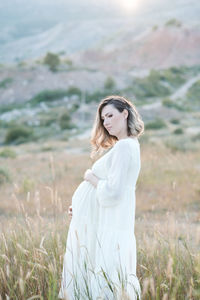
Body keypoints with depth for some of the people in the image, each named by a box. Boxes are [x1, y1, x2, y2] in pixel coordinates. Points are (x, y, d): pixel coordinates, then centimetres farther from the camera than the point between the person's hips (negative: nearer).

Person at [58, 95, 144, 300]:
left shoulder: (124, 147, -16)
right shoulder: (130, 145, 15)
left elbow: (112, 192, -23)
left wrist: (91, 177, -8)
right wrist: (81, 206, 18)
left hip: (105, 227, -10)